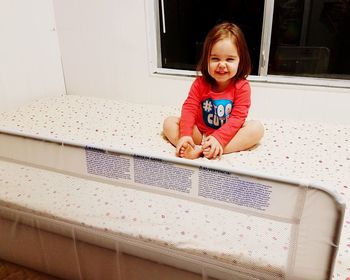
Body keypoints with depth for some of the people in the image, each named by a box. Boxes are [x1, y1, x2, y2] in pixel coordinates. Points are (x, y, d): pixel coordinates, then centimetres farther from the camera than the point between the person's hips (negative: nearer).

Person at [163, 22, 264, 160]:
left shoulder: (242, 86, -14)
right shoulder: (200, 83, -8)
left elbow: (237, 117, -19)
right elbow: (189, 108, -14)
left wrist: (219, 138, -33)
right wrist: (185, 135, -30)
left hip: (228, 134, -1)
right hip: (200, 132, 2)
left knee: (257, 127, -26)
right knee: (169, 122, -11)